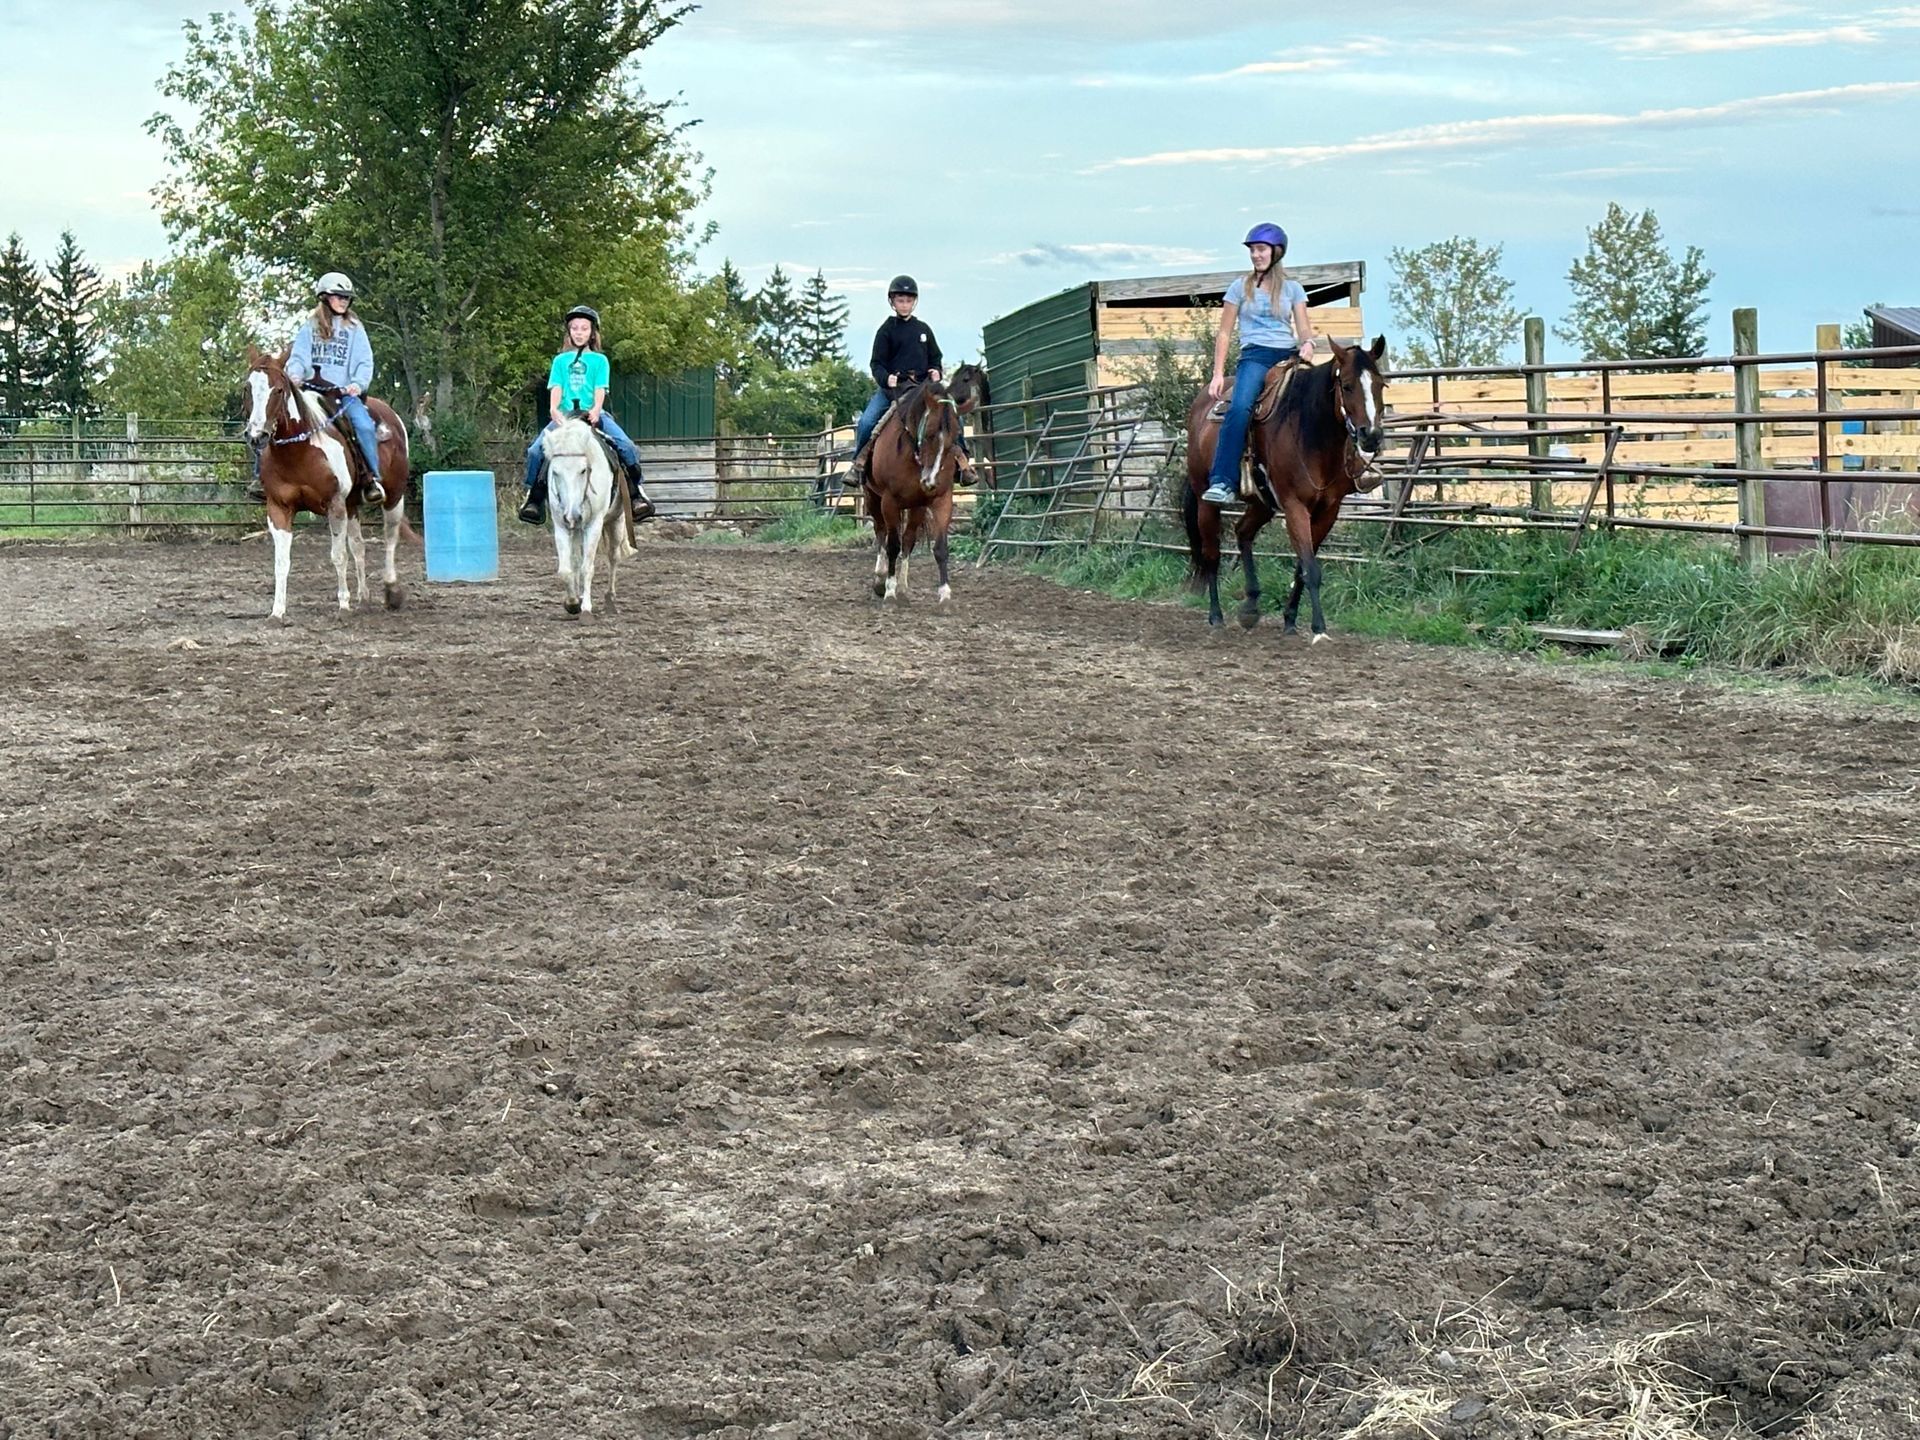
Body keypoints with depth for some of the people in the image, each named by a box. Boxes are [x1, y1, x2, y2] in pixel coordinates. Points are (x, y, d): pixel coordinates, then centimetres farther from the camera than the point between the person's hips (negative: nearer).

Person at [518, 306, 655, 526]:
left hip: (593, 415, -1)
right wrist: (554, 409, -15)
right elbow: (556, 388, 5)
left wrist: (595, 410, -19)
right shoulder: (560, 360, 16)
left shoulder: (599, 360, 12)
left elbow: (600, 390, 1)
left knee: (626, 446, -23)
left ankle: (637, 493, -12)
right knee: (535, 450, -20)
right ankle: (534, 497, -7)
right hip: (564, 415, 1)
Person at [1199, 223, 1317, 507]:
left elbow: (1303, 328, 9)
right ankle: (1223, 483, -37)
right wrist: (1218, 373, 1)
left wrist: (1307, 344, -15)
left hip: (1289, 354, 3)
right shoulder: (1241, 287, 12)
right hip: (1255, 355, -3)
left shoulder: (1292, 289, 16)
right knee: (1240, 408, -31)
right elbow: (1224, 333, 11)